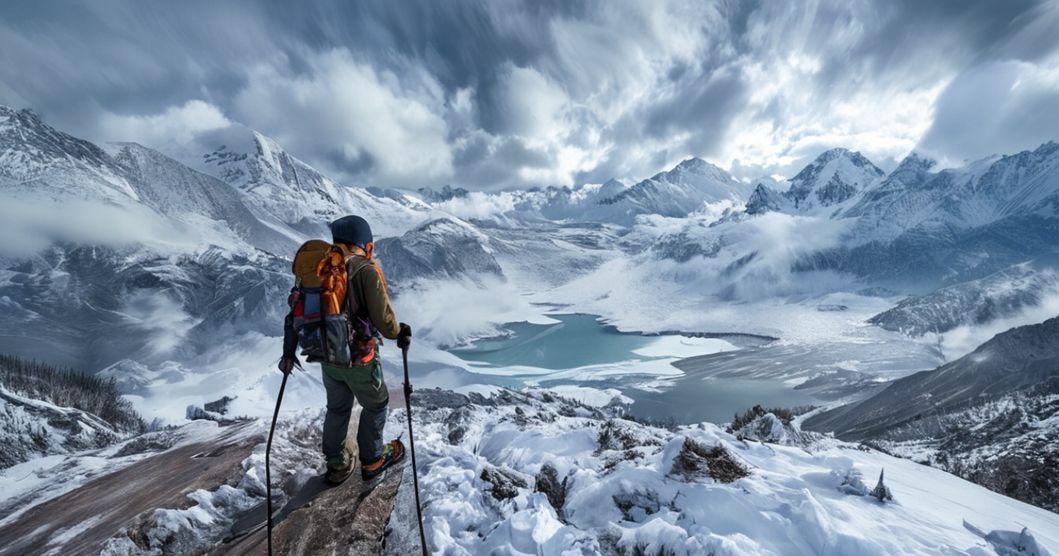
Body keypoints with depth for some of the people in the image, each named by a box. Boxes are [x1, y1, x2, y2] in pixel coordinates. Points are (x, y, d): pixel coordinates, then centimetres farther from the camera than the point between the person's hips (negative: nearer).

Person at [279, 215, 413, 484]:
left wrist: (288, 350, 16)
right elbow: (383, 318, -22)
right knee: (376, 405, 19)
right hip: (359, 357, -6)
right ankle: (373, 460, 35)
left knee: (337, 407, 26)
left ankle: (336, 465, 42)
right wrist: (399, 333, 0)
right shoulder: (366, 270, -20)